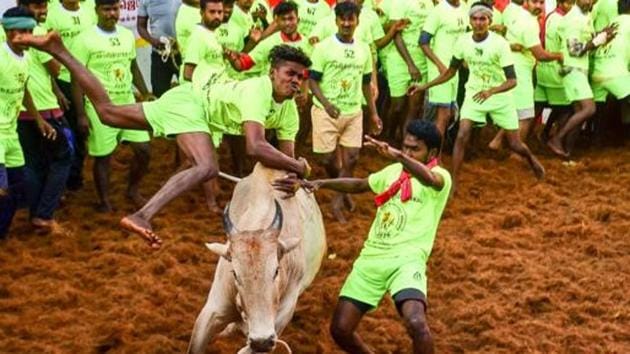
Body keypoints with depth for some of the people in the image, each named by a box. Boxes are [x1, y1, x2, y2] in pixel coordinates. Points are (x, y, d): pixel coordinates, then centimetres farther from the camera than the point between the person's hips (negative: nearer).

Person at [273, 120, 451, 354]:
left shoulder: (440, 176, -1)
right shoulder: (394, 171, 20)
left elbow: (429, 179, -26)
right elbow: (358, 185, 24)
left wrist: (398, 156, -44)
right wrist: (319, 183, 7)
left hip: (406, 259, -6)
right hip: (372, 257, 6)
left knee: (417, 324, -31)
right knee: (340, 330, -1)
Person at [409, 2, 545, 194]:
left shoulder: (500, 43, -24)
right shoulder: (463, 42, -12)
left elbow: (512, 81, -25)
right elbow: (451, 71, 3)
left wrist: (490, 91, -43)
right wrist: (424, 86, -3)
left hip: (500, 96, -2)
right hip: (474, 94, 2)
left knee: (515, 145, 7)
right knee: (462, 136, -17)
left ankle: (531, 159, 42)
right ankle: (453, 183, -10)